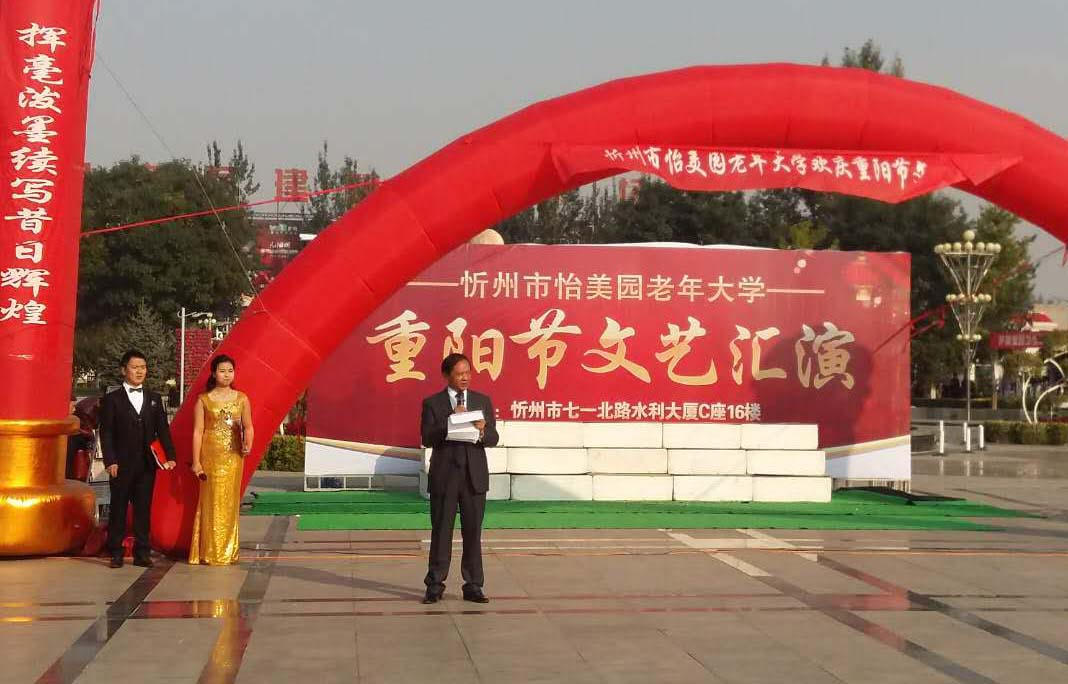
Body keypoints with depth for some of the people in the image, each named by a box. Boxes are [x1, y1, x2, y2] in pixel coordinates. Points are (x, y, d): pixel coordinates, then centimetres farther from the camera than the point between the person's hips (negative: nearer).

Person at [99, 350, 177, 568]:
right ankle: (116, 553, 10)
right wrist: (110, 461, -12)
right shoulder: (112, 399, 1)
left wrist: (170, 456, -1)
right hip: (122, 464, -3)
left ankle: (141, 553, 11)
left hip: (147, 464, 3)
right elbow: (106, 433, -3)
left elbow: (163, 430, 10)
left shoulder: (154, 399, 12)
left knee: (143, 508, 5)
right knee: (118, 508, 3)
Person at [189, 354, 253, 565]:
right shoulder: (204, 400, 2)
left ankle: (228, 552, 12)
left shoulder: (241, 399, 9)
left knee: (230, 502, 4)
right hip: (211, 455, -2)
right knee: (212, 502, -2)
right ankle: (211, 553, 4)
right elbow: (197, 431, 0)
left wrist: (248, 444, -12)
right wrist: (196, 461, -6)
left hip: (233, 456, 2)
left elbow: (248, 427, 9)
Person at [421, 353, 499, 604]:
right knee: (441, 531, 3)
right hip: (444, 475, -2)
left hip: (475, 475, 2)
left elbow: (494, 438, 5)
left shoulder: (482, 401, 9)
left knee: (473, 531, 4)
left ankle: (473, 586, 11)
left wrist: (482, 432, -17)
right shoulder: (432, 403, 2)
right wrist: (450, 422, -18)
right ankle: (435, 585, 12)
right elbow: (427, 438, -7)